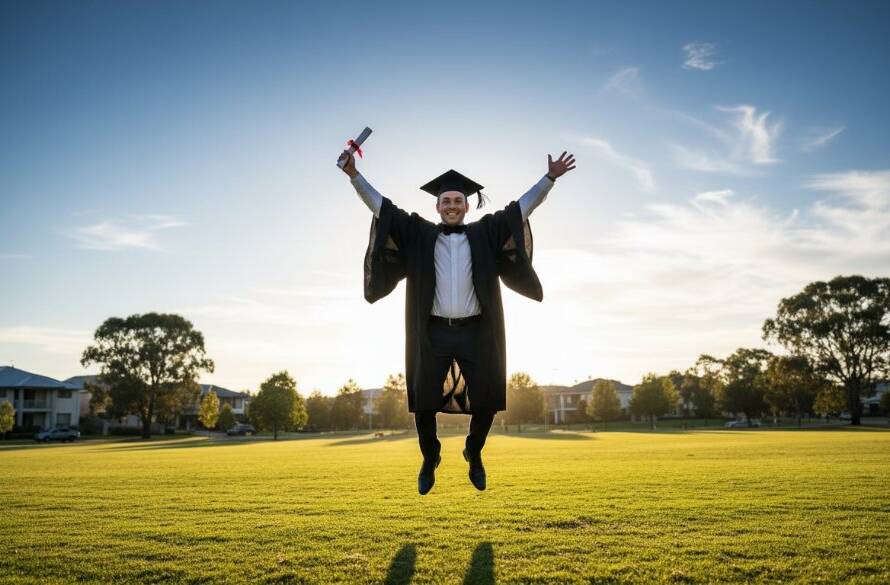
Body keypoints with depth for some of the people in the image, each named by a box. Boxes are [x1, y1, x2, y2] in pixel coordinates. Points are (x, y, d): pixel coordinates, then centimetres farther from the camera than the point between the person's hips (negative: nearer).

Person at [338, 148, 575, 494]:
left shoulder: (485, 234, 9)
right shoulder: (418, 234, 8)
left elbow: (522, 207, 7)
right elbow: (380, 205, 4)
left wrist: (549, 178, -1)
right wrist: (354, 175, -5)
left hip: (475, 333, 1)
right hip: (433, 334, 0)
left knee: (486, 403, 1)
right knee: (424, 404, 2)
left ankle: (474, 452, 31)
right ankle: (430, 458, 30)